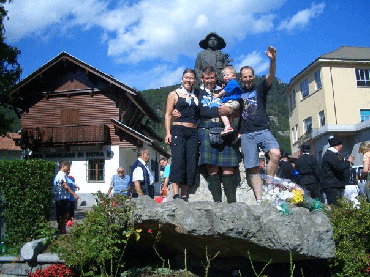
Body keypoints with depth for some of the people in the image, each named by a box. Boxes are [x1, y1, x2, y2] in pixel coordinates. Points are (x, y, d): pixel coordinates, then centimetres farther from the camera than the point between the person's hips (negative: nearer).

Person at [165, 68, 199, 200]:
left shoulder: (196, 97, 20)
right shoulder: (174, 94, 10)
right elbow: (168, 114, 4)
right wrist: (168, 133, -6)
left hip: (193, 132, 4)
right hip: (178, 131, -3)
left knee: (191, 162, -4)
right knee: (178, 160, -16)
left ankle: (185, 195, 1)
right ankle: (176, 194, -16)